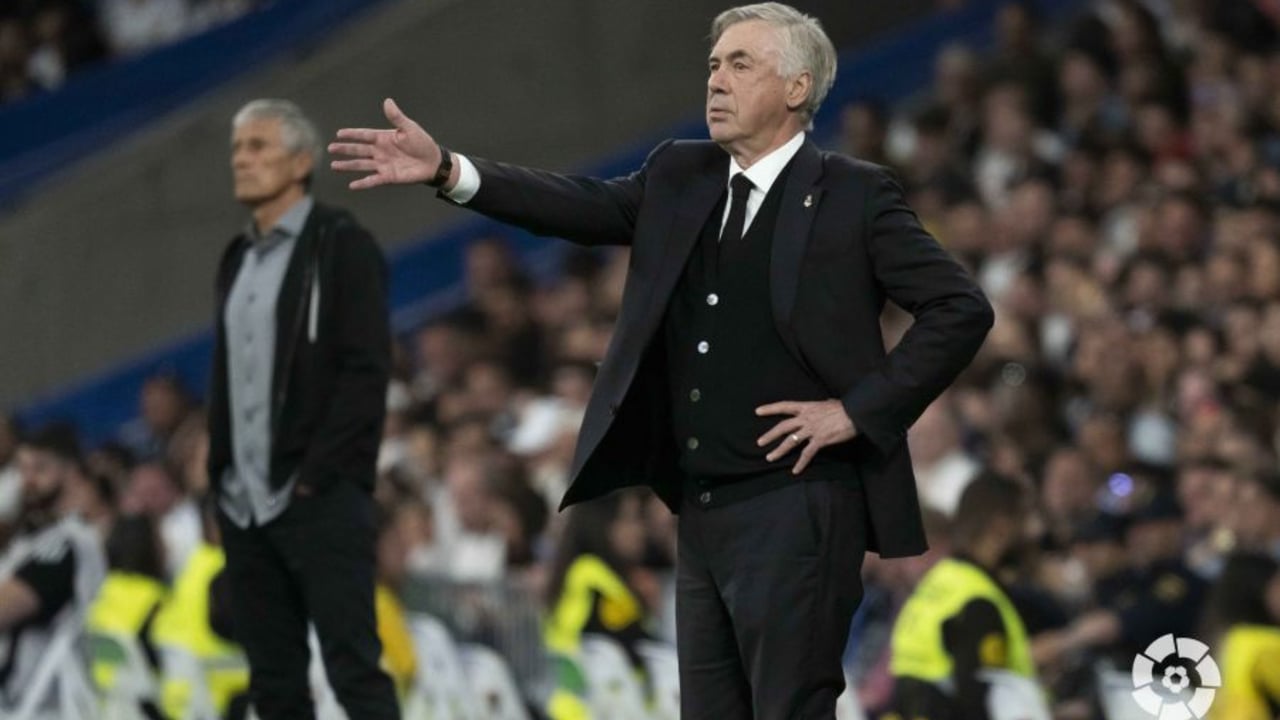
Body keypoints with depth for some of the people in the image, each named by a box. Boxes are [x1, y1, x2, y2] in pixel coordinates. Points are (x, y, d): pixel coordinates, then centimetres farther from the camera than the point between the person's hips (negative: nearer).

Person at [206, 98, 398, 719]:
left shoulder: (341, 246, -4)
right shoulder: (238, 259, 18)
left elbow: (367, 370, -11)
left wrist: (316, 475, -16)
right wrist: (220, 472, 10)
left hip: (320, 498, -7)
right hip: (246, 502, 7)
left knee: (353, 668, -10)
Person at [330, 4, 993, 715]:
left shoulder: (853, 195, -5)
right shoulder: (681, 177, 12)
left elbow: (962, 308, -7)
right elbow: (585, 206, 0)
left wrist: (860, 409, -11)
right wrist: (448, 170, -13)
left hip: (796, 513, -7)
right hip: (703, 510, 7)